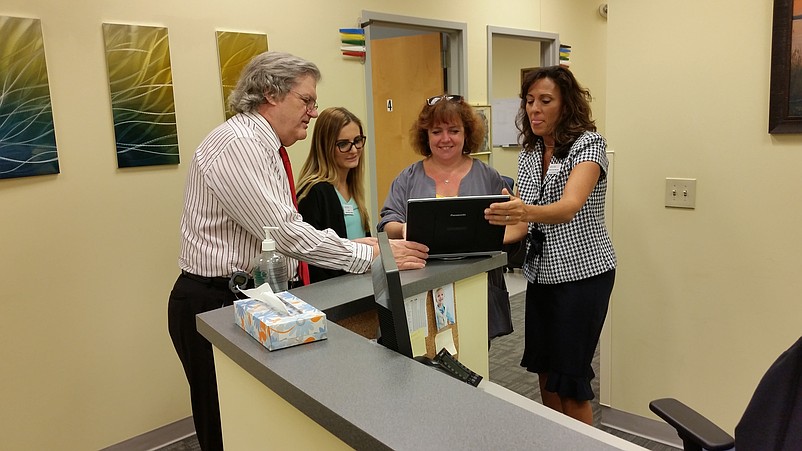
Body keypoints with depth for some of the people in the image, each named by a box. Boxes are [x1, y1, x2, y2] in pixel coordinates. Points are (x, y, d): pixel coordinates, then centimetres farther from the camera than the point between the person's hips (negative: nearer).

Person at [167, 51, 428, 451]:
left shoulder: (264, 148, 13)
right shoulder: (237, 144, -19)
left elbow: (285, 233, 13)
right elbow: (285, 234, -26)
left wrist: (359, 245, 3)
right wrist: (371, 255, -20)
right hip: (216, 306, -9)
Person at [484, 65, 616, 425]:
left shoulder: (588, 144, -13)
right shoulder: (528, 152, 7)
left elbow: (569, 207, -32)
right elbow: (526, 220, 9)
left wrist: (528, 212, -51)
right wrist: (503, 221, -11)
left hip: (582, 272, -6)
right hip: (541, 272, 6)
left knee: (569, 380, 1)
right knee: (545, 370, 13)